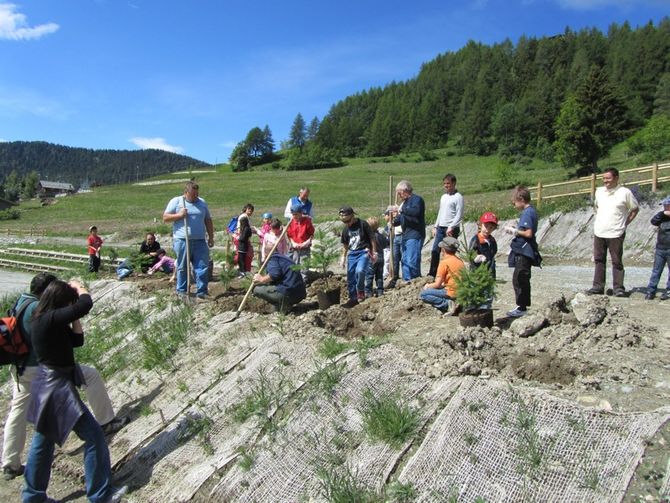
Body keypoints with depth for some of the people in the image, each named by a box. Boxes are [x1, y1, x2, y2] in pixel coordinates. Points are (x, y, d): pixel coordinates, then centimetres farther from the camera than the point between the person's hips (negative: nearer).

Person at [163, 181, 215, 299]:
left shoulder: (202, 202, 13)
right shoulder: (176, 201, 2)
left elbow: (208, 221, 17)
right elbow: (165, 218, 0)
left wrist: (211, 237, 13)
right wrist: (179, 215, -14)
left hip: (200, 241, 3)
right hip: (182, 240, -3)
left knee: (203, 266, -2)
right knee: (182, 267, 5)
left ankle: (202, 291, 4)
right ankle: (181, 290, 17)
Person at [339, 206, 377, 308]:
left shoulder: (363, 224, -8)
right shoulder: (345, 229, 9)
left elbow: (372, 238, -4)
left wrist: (374, 252, -3)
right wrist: (343, 257, 20)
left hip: (364, 252, -6)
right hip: (352, 254, 6)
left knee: (360, 271, -29)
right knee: (350, 277, 6)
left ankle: (361, 292, -7)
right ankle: (353, 298, 20)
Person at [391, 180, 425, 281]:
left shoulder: (416, 199, -8)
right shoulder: (405, 202, 20)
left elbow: (416, 211, -28)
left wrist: (401, 210, -23)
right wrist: (395, 220, 4)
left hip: (415, 236, -10)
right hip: (406, 235, 10)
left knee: (412, 262, -12)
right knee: (405, 261, 12)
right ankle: (407, 281, 20)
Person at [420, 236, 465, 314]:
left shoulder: (444, 262, -10)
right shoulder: (460, 261, 12)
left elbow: (437, 284, -8)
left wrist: (428, 286, 11)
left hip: (452, 293, -8)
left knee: (423, 294, -5)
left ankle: (447, 304, -17)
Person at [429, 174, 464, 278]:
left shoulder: (458, 197, -6)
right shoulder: (443, 197, 17)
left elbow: (459, 215, -12)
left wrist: (451, 227, -21)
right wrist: (435, 226, 17)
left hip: (452, 229, -7)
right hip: (440, 228, 7)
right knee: (435, 251, 4)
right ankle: (432, 274, 10)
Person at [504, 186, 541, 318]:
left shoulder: (526, 213, -17)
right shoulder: (532, 211, 14)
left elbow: (528, 233, -24)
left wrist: (514, 231, -12)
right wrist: (515, 229, 10)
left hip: (523, 253, -10)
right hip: (526, 251, 10)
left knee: (518, 279, -5)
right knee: (523, 279, 16)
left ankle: (521, 307, 1)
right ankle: (524, 305, 25)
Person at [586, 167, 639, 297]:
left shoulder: (625, 193, -6)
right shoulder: (599, 191, 8)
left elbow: (635, 209, 4)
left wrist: (625, 223, -3)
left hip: (615, 234, -5)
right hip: (599, 233, 5)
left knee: (617, 262, 1)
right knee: (599, 261, 8)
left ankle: (618, 287, 7)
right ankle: (598, 286, 14)